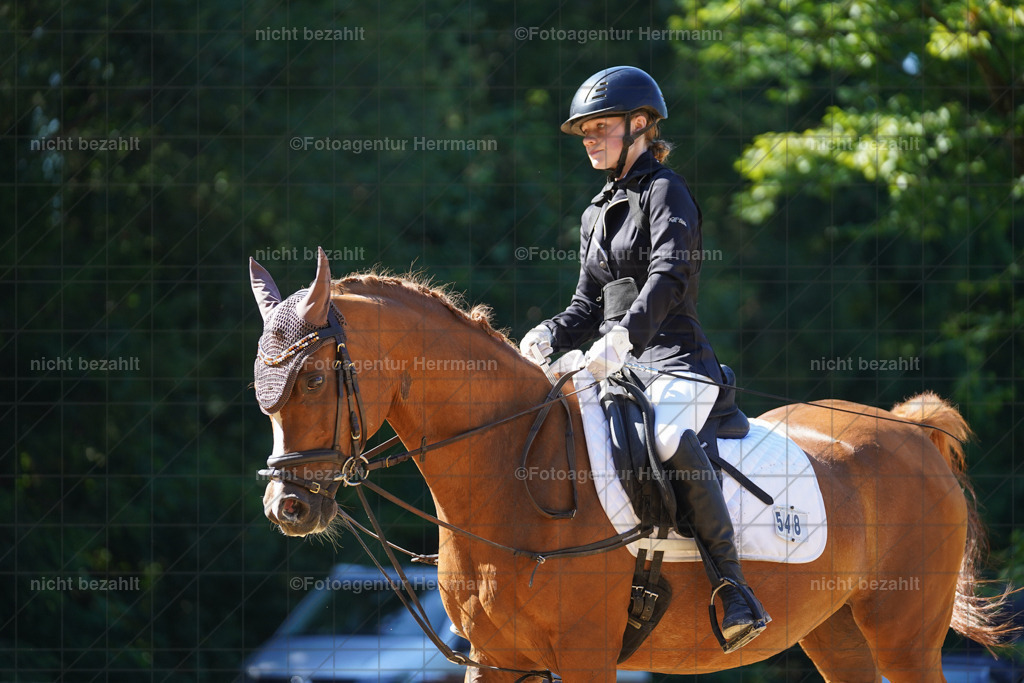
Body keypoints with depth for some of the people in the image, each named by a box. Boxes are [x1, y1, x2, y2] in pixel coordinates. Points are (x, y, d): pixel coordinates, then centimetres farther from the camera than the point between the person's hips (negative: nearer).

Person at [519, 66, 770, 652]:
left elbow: (668, 275, -19)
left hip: (675, 363, -9)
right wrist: (549, 339, -1)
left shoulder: (665, 191, -2)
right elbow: (589, 307, 21)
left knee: (670, 437, -38)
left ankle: (736, 592, -38)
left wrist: (623, 335, -35)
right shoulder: (598, 213, 22)